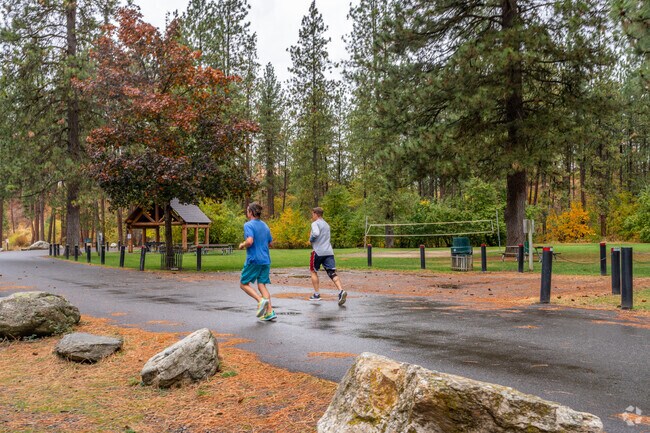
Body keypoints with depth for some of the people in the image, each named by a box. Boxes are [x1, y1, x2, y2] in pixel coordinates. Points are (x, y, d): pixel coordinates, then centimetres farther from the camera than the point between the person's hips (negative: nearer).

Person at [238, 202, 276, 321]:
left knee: (243, 283, 7)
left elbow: (250, 241, -23)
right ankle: (270, 312, 1)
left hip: (253, 259, -7)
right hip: (266, 260, 7)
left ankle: (261, 300, -13)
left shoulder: (248, 225, -9)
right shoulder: (265, 225, 14)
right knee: (262, 285, 9)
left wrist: (242, 245, -5)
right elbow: (270, 243, 19)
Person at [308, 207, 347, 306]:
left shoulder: (315, 223, -3)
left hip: (318, 252, -6)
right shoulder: (326, 225, 23)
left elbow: (316, 233, -22)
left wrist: (311, 239, -4)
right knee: (332, 273, -4)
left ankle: (316, 294, 14)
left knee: (313, 271, 14)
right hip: (329, 252, 6)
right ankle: (341, 291, -26)